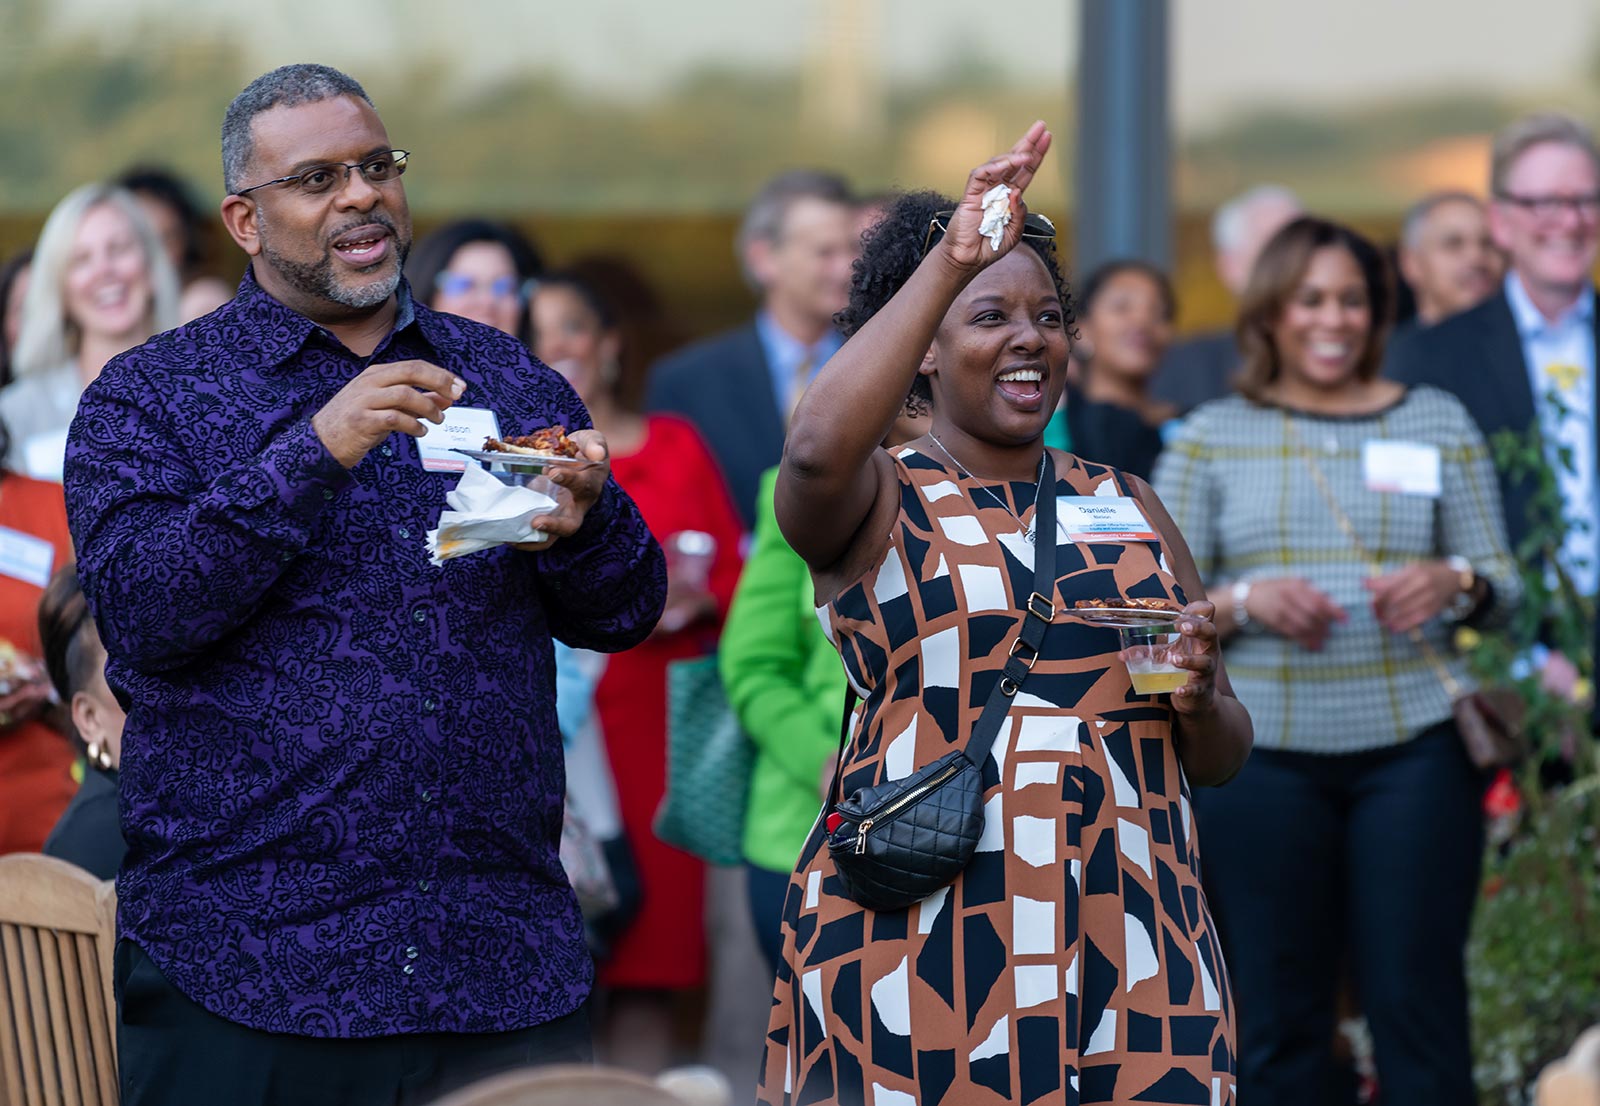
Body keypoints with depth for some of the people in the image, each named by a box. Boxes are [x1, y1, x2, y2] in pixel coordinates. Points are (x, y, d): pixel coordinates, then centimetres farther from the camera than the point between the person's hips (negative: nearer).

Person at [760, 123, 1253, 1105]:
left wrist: (1196, 699, -5)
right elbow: (817, 453, -24)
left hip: (1130, 951, 4)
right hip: (915, 960, -4)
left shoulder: (1128, 506, 16)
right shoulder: (881, 502, 3)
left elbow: (1222, 758, 18)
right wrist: (948, 262, -22)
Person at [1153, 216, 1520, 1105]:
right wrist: (1244, 601, -15)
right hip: (1263, 755, 0)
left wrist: (1454, 583, -13)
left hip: (1414, 744, 0)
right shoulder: (1210, 437, 7)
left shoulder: (1438, 421, 9)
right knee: (1278, 1015, 3)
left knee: (1418, 998, -2)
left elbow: (1502, 583, 9)